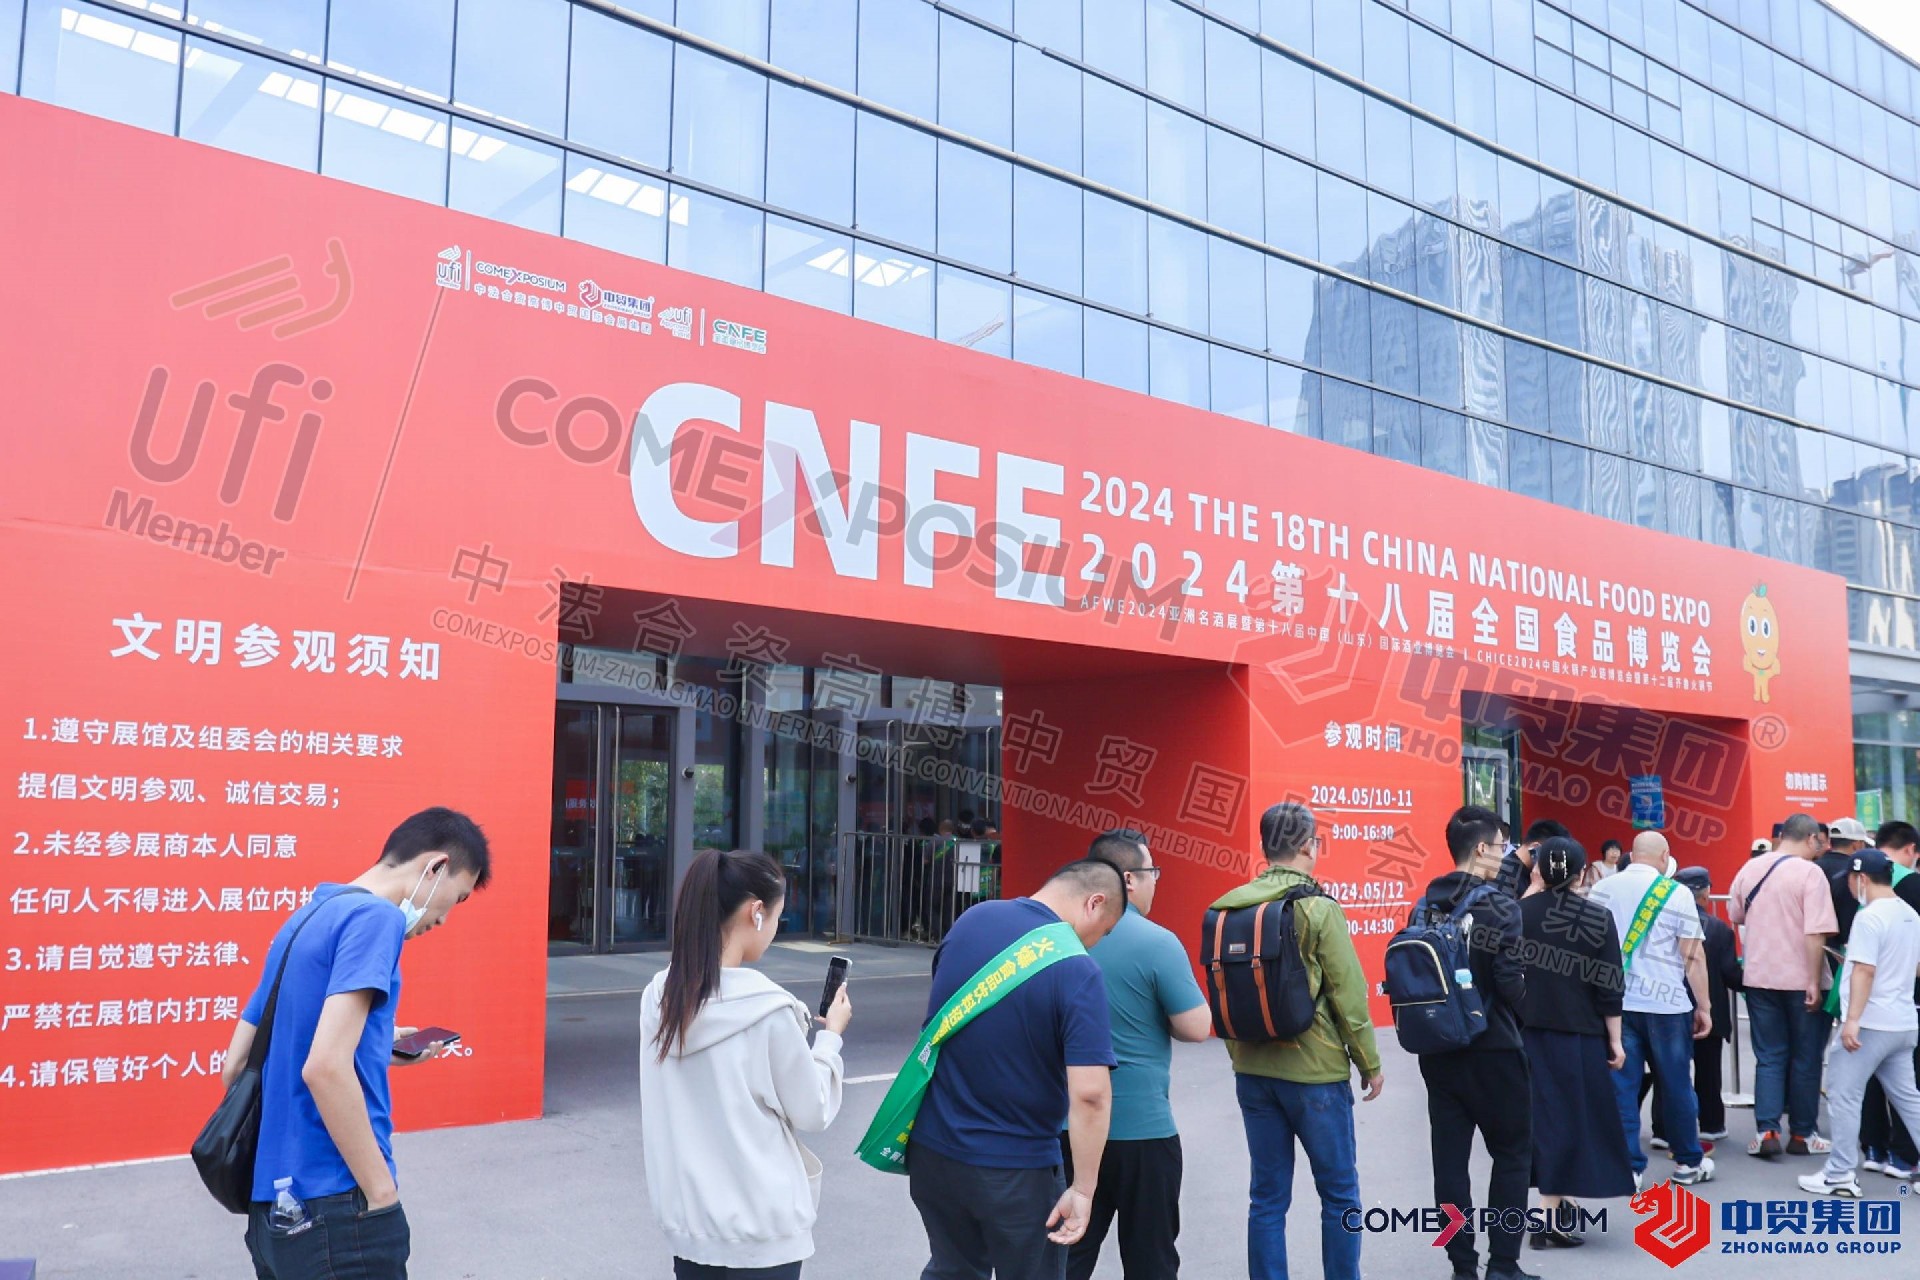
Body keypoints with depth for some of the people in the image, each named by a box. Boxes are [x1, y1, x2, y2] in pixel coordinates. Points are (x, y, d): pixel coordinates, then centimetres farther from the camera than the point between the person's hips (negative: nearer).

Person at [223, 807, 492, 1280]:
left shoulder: (306, 918, 14)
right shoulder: (376, 917, -13)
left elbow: (236, 1067, 18)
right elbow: (325, 1067, -24)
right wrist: (384, 1196, -17)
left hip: (276, 1204, 9)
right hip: (337, 1207, -9)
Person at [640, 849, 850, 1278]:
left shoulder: (659, 996, -3)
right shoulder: (769, 1010, -20)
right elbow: (813, 1113, -8)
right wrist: (830, 1036, 5)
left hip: (686, 1219, 6)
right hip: (761, 1231, -6)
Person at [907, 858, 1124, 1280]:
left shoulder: (971, 920, -2)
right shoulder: (1077, 970, -20)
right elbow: (1090, 1093, -25)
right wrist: (1083, 1189, -17)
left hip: (932, 1146, 6)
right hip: (1015, 1167, -6)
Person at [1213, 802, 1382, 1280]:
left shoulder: (1227, 910, 1)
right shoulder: (1318, 908, -13)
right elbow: (1348, 995, -12)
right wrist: (1370, 1063, 0)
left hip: (1252, 1072, 5)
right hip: (1315, 1072, -4)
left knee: (1268, 1196, 11)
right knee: (1339, 1192, 11)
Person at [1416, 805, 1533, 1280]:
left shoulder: (1429, 902, 3)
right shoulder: (1501, 907, -16)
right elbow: (1512, 983, -19)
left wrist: (1516, 862, 24)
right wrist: (1521, 1009, 2)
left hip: (1437, 1047, 6)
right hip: (1491, 1050, -5)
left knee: (1450, 1158, 8)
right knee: (1512, 1154, 11)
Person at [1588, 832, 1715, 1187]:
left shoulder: (1601, 889, 6)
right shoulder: (1677, 894, -4)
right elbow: (1693, 956, -6)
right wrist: (1703, 1006, 1)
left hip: (1613, 1001, 2)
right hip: (1665, 1002, -2)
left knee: (1621, 1085, 4)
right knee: (1675, 1085, 11)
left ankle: (1627, 1166, 5)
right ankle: (1688, 1162, 24)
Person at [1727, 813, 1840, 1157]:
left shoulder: (1750, 868, 4)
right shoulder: (1810, 873, -13)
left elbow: (1736, 917, 15)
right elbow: (1815, 933, -20)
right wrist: (1814, 982, -16)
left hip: (1759, 978, 4)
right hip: (1800, 980, -4)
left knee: (1769, 1057, 10)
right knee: (1805, 1059, 10)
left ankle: (1766, 1131, 2)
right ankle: (1801, 1134, 17)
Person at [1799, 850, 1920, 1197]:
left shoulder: (1869, 917, -15)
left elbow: (1864, 971, -21)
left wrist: (1852, 1019, -21)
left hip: (1871, 1023, -9)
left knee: (1844, 1094, -2)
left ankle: (1840, 1175, 0)